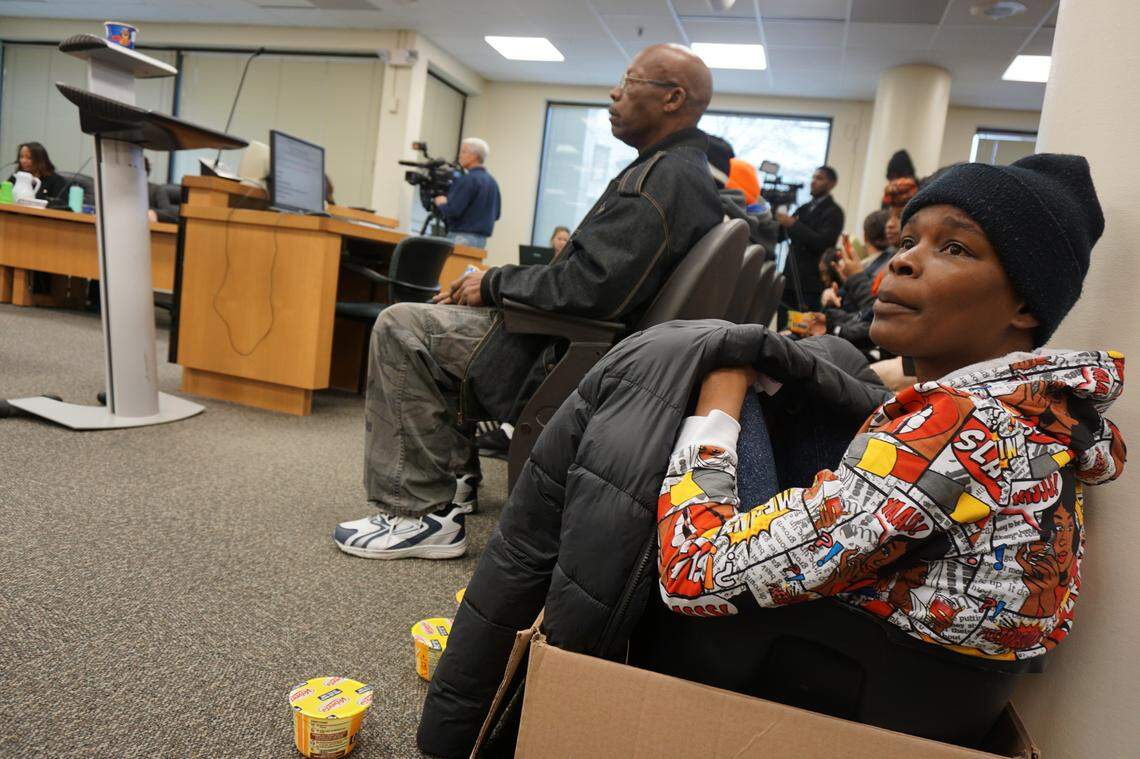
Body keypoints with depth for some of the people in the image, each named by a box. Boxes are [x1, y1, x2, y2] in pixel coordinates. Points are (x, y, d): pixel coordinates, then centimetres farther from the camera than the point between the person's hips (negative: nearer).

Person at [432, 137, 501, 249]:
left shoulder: (467, 180, -13)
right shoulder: (492, 182, 11)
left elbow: (452, 211, -17)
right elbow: (496, 214, 18)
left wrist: (440, 203, 2)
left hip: (462, 237, -8)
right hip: (482, 239, 8)